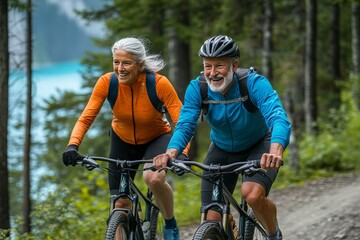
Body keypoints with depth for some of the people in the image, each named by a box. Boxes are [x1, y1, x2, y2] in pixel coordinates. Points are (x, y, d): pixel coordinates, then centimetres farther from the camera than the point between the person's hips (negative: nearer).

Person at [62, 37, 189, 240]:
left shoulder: (159, 84, -29)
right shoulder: (107, 83, -23)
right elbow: (86, 118, -24)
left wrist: (181, 153, -47)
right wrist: (73, 146, -42)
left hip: (156, 139, -3)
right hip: (122, 140, 3)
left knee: (154, 178, -32)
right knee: (120, 203, -1)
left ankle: (171, 224, -5)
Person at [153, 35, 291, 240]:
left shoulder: (255, 83, -30)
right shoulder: (197, 88, -21)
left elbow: (279, 119, -44)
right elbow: (185, 125, -29)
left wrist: (275, 152, -64)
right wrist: (171, 153, -51)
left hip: (259, 146, -3)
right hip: (223, 149, 3)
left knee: (253, 194, -31)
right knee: (212, 221, -6)